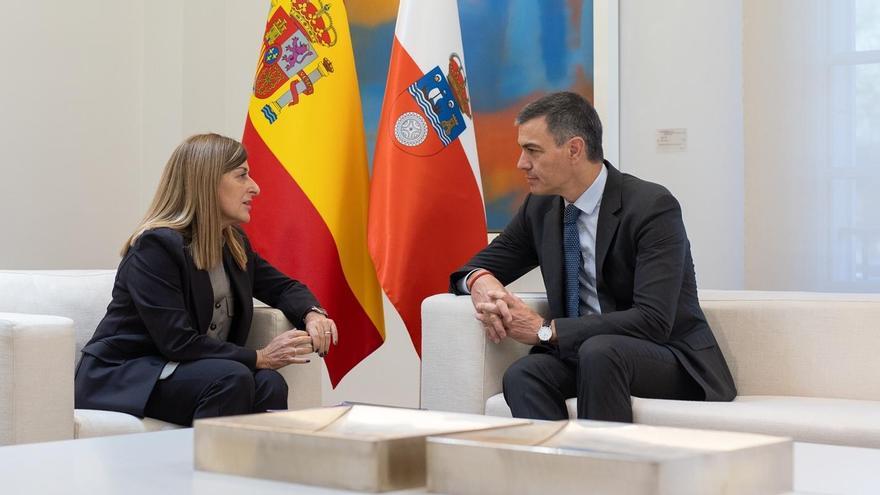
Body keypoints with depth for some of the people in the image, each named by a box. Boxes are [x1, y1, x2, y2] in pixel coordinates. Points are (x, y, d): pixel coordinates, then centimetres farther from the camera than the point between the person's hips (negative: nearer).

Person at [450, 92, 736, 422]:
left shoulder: (653, 206, -15)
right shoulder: (541, 208, 6)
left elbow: (654, 321, -23)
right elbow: (480, 266, 17)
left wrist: (545, 330, -23)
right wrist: (481, 282, -11)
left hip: (673, 362, -5)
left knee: (598, 351, -37)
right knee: (522, 375, -28)